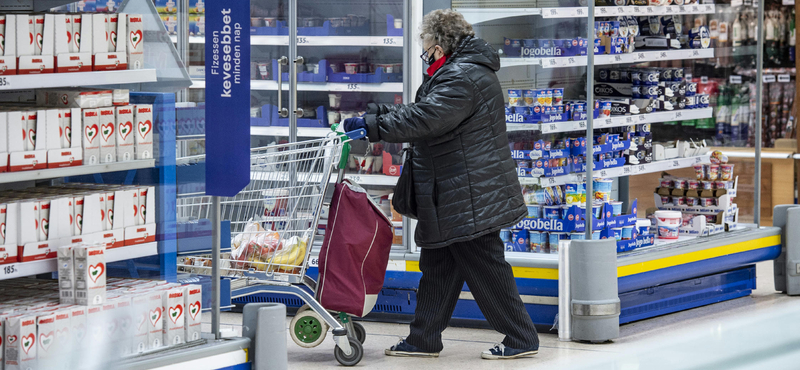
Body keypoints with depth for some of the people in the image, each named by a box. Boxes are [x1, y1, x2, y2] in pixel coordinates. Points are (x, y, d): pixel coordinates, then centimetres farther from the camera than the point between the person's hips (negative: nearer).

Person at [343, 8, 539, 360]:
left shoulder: (462, 77, -17)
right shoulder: (462, 72, 17)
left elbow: (424, 118, -26)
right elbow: (423, 110, 22)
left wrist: (374, 125, -21)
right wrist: (379, 113, 14)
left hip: (471, 195, -11)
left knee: (484, 266, -5)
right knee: (437, 265, 14)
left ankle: (521, 339, 2)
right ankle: (424, 339, 19)